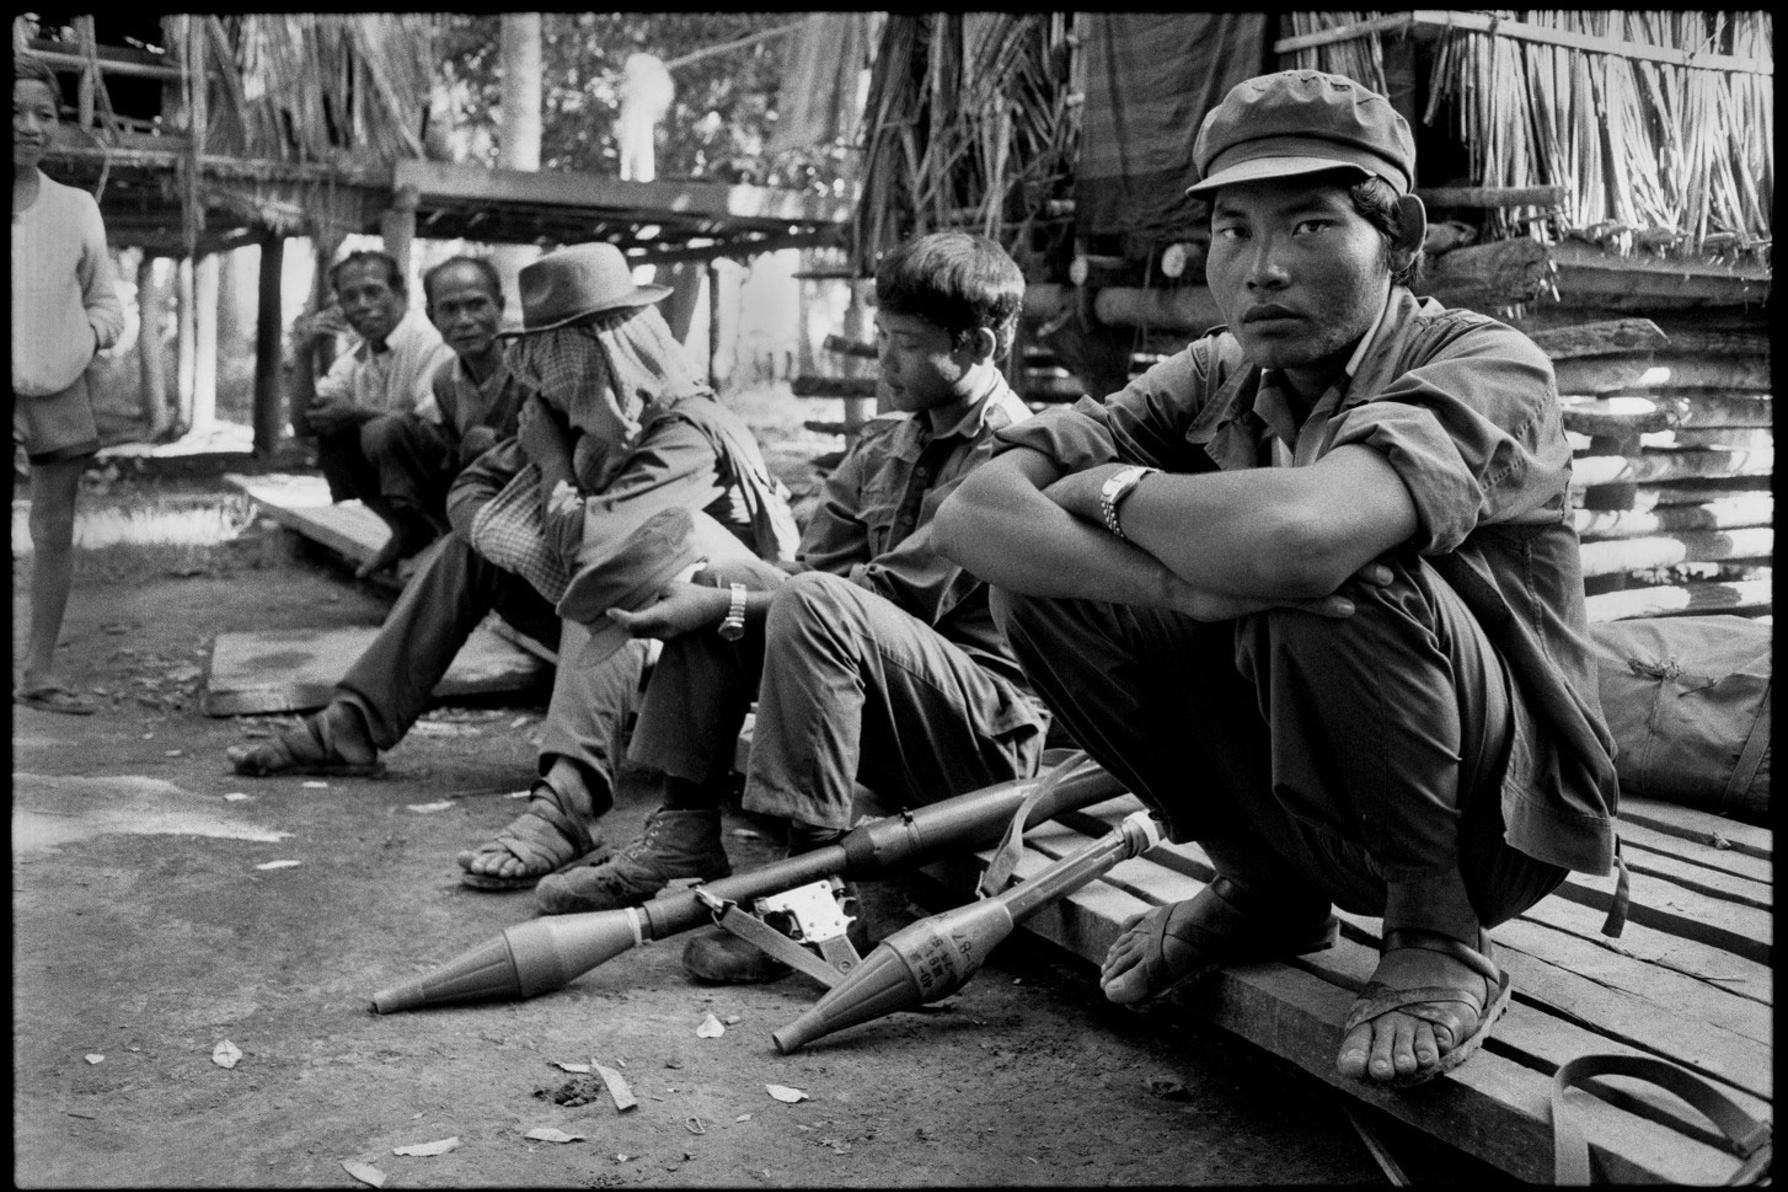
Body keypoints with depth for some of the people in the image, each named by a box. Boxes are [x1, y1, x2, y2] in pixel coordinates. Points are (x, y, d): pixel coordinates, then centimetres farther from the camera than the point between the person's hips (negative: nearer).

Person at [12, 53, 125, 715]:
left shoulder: (77, 208, 5)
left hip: (60, 388, 3)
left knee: (54, 533, 7)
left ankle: (39, 673, 17)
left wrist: (97, 330, -4)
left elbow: (103, 293, 15)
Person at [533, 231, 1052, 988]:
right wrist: (713, 591, -16)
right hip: (898, 724, 8)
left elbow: (901, 591, -20)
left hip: (989, 733, -8)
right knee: (719, 579, 0)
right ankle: (684, 835, -4)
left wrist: (730, 609, -20)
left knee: (814, 604, -31)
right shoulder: (879, 448, 13)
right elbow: (810, 568, 5)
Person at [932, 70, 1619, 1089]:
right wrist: (1186, 587, -33)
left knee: (1326, 586, -34)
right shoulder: (1216, 380, -4)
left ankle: (1440, 933, -7)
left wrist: (1120, 492, -21)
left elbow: (1298, 536, -43)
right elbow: (977, 511, -15)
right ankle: (1265, 891, 9)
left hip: (1498, 811, -5)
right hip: (1307, 806, 6)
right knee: (1040, 579, -9)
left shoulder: (1487, 366, -21)